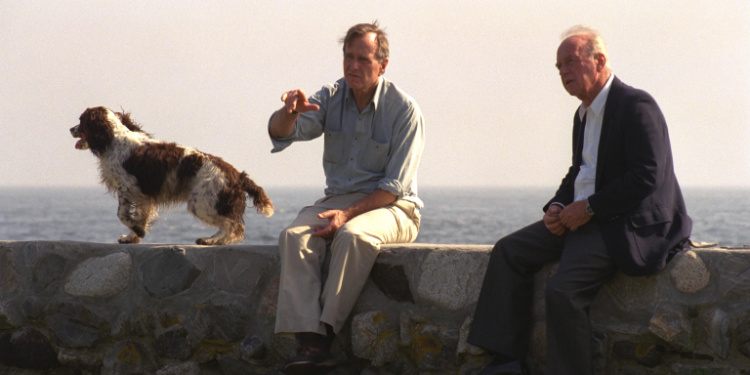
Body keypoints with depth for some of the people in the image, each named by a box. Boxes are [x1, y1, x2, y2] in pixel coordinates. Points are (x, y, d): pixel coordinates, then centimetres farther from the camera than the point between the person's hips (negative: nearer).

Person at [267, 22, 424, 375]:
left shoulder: (404, 110, -8)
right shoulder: (331, 98, 6)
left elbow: (395, 186, -11)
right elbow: (281, 133, -9)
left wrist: (347, 214, -23)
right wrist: (291, 111, -34)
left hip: (391, 206, -4)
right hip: (338, 199, 4)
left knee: (354, 236, -37)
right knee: (294, 236, -26)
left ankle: (326, 330, -34)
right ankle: (310, 342, -38)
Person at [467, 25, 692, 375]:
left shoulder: (636, 106, -13)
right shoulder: (584, 113, 17)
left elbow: (647, 176, -21)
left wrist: (589, 208, -19)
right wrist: (557, 207, 4)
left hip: (622, 224, -10)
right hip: (582, 217, 10)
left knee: (563, 290, -27)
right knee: (509, 250, 0)